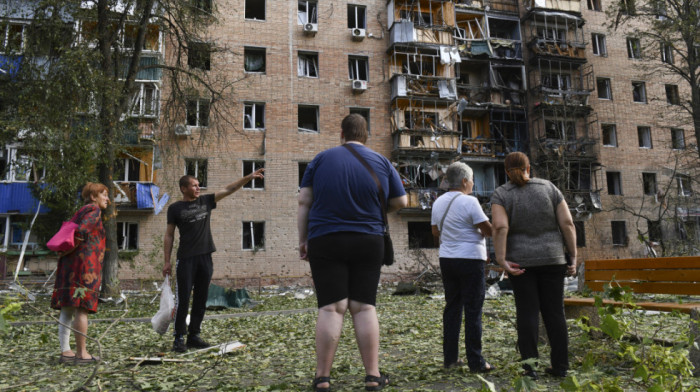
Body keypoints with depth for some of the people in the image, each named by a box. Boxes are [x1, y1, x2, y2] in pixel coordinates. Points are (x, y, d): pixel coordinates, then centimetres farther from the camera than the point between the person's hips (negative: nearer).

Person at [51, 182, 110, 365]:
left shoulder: (80, 211, 24)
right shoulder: (94, 210, -4)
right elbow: (81, 232, -18)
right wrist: (69, 250, -7)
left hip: (69, 265, 9)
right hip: (85, 264, -9)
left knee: (67, 309, 8)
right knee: (82, 308, -7)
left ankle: (65, 352, 12)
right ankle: (81, 353, -3)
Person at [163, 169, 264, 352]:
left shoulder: (205, 201, 11)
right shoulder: (175, 208, 2)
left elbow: (228, 189, 7)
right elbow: (169, 235, 2)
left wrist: (249, 177, -2)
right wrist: (167, 261, -3)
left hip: (205, 257, 4)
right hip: (185, 259, -4)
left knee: (201, 299, 8)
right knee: (182, 300, -3)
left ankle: (194, 336, 18)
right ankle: (179, 338, 6)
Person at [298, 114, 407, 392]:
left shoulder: (322, 158, 3)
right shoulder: (382, 162, 5)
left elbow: (304, 202, 1)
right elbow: (400, 202, 10)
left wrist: (303, 239, 6)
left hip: (325, 241, -1)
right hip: (368, 243, 1)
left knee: (331, 308, -1)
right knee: (364, 307, 6)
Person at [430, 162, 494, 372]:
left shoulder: (438, 202, 9)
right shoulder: (469, 202, -13)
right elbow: (489, 230, -12)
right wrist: (480, 232, 9)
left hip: (446, 259, 7)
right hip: (470, 260, -7)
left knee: (452, 307, 12)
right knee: (473, 311, -1)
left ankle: (450, 357, 17)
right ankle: (476, 362, 4)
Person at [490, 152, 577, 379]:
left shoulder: (501, 195, -4)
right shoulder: (549, 188, 3)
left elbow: (500, 227, -19)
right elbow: (567, 224, -2)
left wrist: (501, 260, -18)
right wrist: (573, 256, 2)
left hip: (520, 261, -1)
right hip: (551, 258, 2)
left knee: (528, 312, 3)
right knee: (554, 312, 8)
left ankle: (530, 367, 3)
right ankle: (560, 365, 12)